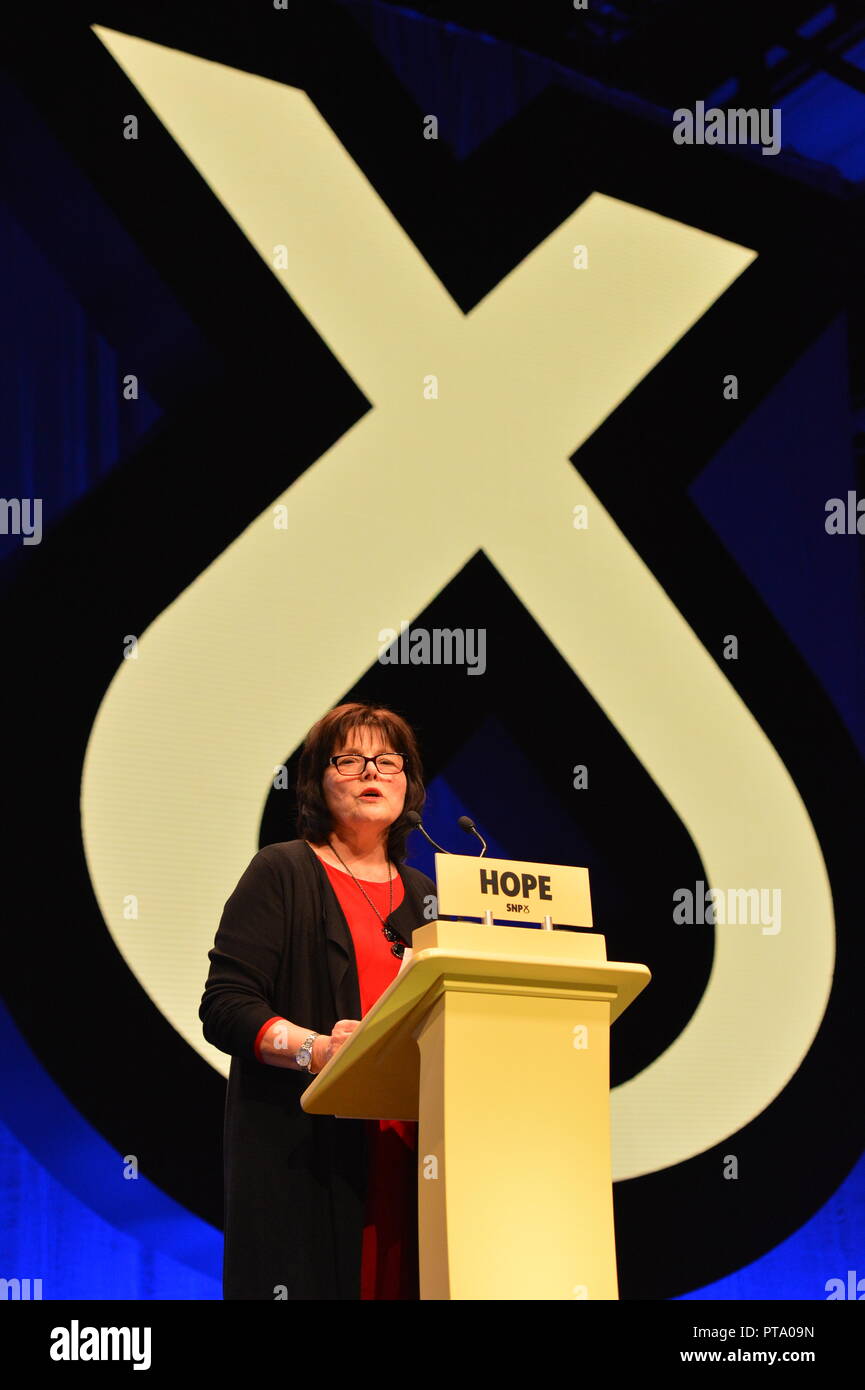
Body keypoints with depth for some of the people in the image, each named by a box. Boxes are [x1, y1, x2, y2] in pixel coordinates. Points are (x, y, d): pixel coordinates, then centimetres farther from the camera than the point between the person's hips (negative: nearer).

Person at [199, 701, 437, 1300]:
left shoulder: (422, 894, 20)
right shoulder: (282, 873, 2)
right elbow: (224, 1005, -6)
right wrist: (314, 1048, -22)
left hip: (405, 1152, 5)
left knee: (397, 1277, -4)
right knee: (309, 1276, -10)